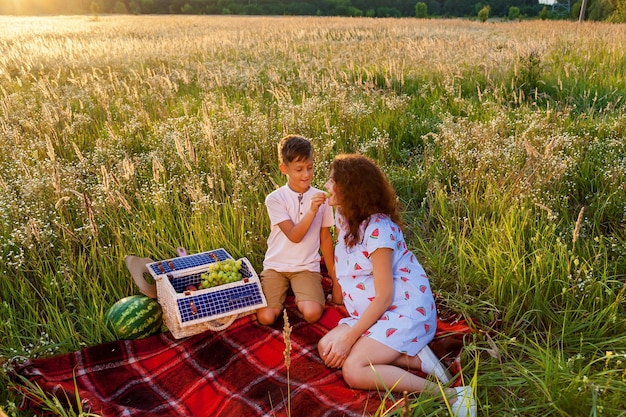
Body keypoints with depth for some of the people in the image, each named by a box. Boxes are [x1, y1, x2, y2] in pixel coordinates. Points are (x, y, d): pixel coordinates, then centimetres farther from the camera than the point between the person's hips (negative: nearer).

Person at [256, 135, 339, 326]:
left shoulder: (320, 197, -1)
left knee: (312, 314, -22)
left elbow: (325, 238, 7)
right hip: (276, 266, -1)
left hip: (307, 267, 1)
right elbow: (294, 236, -17)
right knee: (265, 317, -16)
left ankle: (297, 297, 10)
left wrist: (334, 276, 10)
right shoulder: (275, 199, -9)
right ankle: (284, 292, 15)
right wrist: (312, 211, -31)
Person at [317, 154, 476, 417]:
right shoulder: (344, 214, 4)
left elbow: (384, 297, -23)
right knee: (327, 348, -5)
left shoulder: (377, 230, -24)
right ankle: (414, 359, -4)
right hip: (373, 311, 10)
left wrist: (348, 338, -21)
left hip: (405, 312, -9)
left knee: (354, 371, -23)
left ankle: (451, 394, -16)